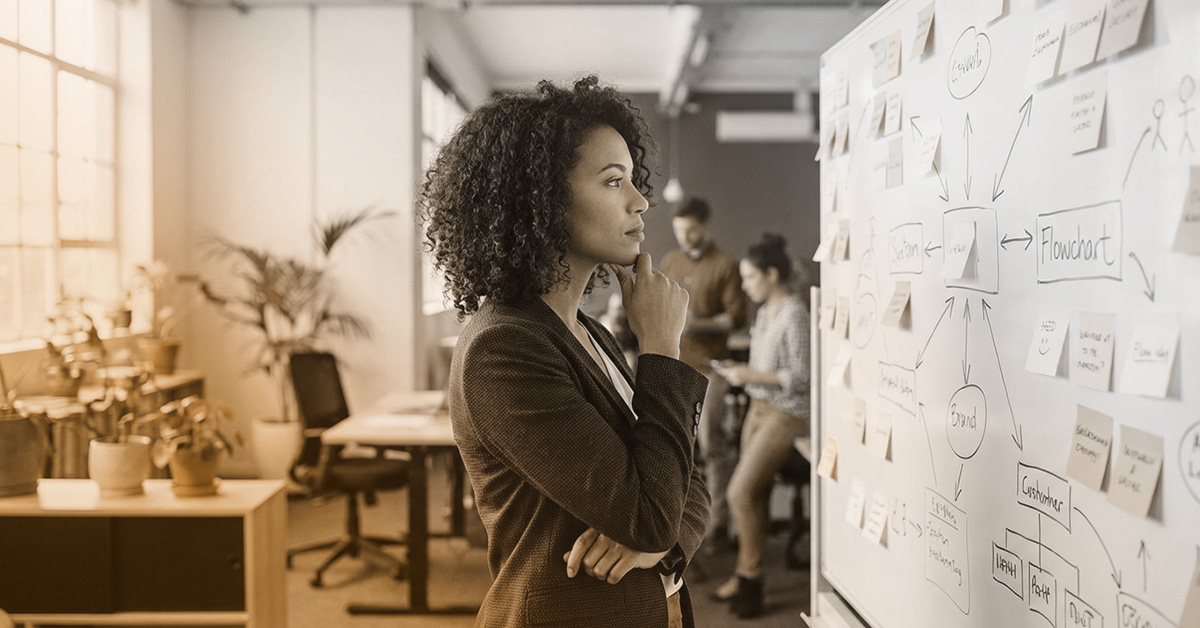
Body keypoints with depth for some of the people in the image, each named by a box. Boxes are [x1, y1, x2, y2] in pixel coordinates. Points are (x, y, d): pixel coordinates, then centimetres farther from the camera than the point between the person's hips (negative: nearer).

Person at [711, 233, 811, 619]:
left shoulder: (794, 315, -16)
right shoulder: (765, 311, 11)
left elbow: (800, 377, -18)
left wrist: (751, 376, -18)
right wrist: (741, 370, 6)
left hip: (785, 413, -8)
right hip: (759, 407, 8)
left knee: (742, 492, -11)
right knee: (755, 493, 8)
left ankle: (750, 578, 3)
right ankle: (745, 573, 15)